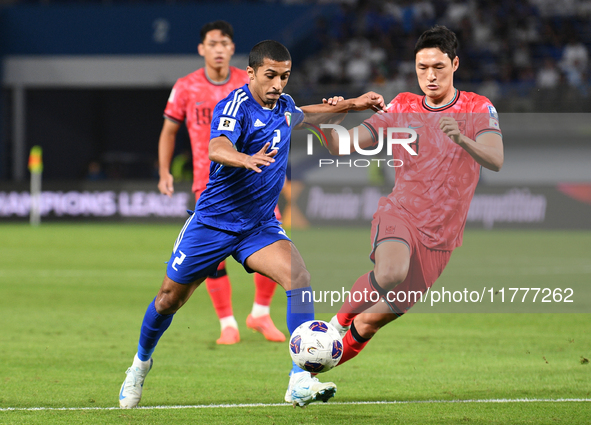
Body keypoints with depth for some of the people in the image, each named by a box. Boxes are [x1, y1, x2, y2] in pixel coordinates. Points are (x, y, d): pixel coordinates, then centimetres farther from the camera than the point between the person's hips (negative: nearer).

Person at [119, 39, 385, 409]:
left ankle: (300, 382, -28)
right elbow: (217, 148, -41)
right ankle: (141, 362, 39)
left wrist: (353, 105, 24)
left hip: (260, 225, 4)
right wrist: (247, 159, -61)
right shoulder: (234, 106, -19)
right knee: (170, 299, 8)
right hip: (213, 222, -4)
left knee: (298, 277, -22)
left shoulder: (283, 105, 3)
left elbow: (303, 115, 30)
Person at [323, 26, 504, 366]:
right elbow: (342, 146, 2)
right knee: (391, 273, -35)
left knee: (371, 321, 5)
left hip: (440, 239, 0)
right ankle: (341, 320, -8)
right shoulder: (402, 109, 3)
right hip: (400, 214, 0)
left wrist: (462, 140, -40)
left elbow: (496, 160, -20)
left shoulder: (478, 109, -3)